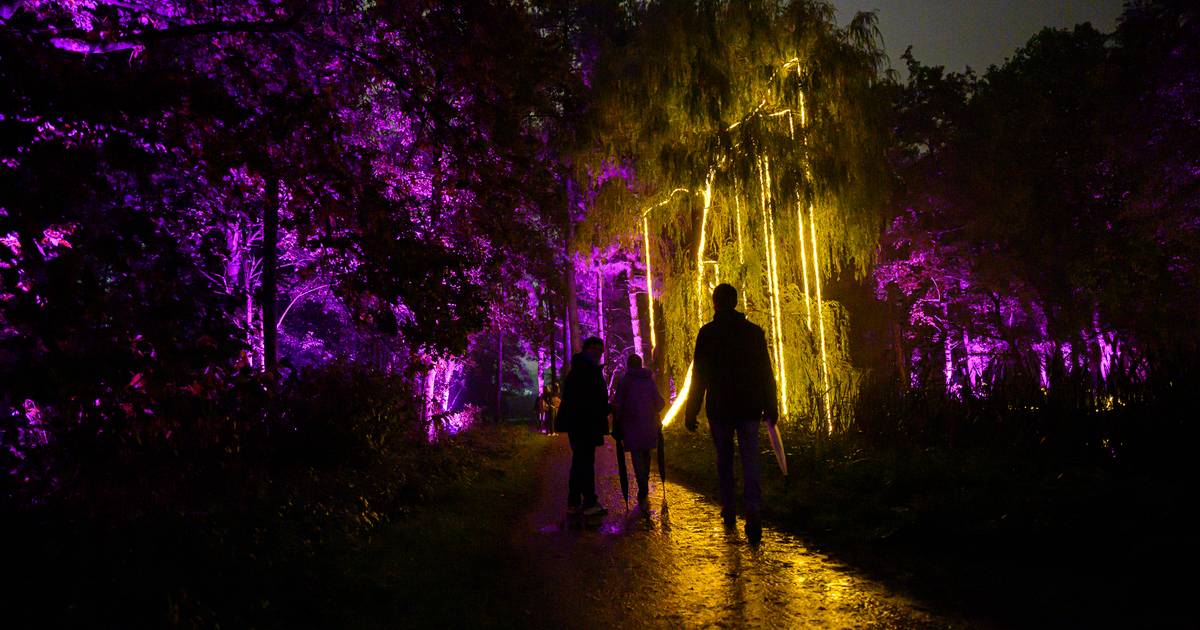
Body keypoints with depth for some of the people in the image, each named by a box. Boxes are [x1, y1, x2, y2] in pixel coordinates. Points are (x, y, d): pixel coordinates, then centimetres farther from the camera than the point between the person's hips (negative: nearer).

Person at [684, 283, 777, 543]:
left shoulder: (707, 333, -4)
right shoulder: (754, 331, 5)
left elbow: (699, 376, -7)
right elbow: (766, 373, 6)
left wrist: (691, 412, -3)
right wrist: (770, 407, 12)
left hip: (719, 408, -1)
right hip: (749, 407, 1)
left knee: (724, 459, 13)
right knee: (750, 459, 0)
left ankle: (729, 512, 19)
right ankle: (753, 510, -19)